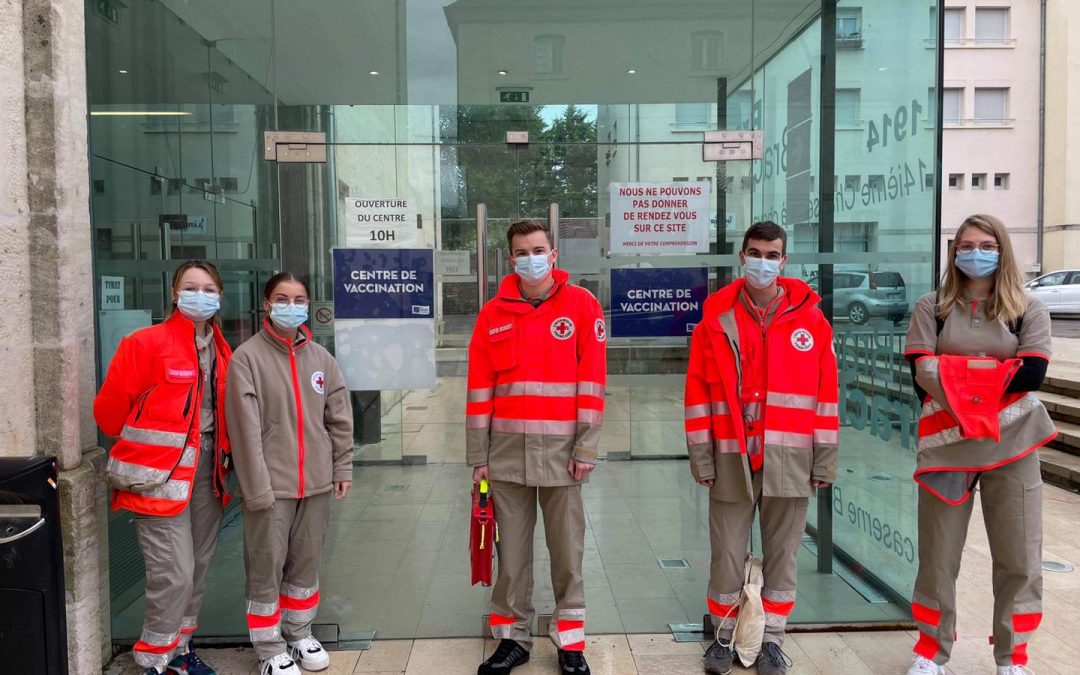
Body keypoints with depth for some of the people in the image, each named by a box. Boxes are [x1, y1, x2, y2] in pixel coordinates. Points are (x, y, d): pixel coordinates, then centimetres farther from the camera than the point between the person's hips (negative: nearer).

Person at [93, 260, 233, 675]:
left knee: (198, 567, 15)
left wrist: (223, 456, 14)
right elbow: (109, 408, -7)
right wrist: (139, 448, 5)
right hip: (161, 473, -6)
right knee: (174, 574, -5)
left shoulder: (221, 350, 9)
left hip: (207, 469, 7)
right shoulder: (146, 343, -11)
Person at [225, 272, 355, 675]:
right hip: (271, 484, -4)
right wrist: (257, 488, -15)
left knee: (306, 563, 15)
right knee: (267, 568, 5)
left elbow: (339, 417, 11)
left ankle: (300, 635, 33)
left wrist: (342, 467, 7)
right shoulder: (247, 357, -7)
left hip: (316, 481, 4)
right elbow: (246, 429, -12)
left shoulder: (320, 357, 7)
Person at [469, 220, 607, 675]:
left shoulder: (582, 304, 0)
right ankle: (512, 637, 23)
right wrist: (478, 456, 3)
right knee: (511, 549, 10)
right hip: (507, 449, 2)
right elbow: (480, 388, 5)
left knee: (567, 549, 7)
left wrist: (586, 448, -7)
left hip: (560, 448, -2)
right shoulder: (493, 313, 6)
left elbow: (592, 380, -3)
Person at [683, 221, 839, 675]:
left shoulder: (810, 318, 3)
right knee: (726, 555, 7)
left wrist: (824, 460, 0)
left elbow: (826, 394, 3)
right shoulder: (716, 318, 2)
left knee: (781, 554, 10)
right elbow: (698, 392, 1)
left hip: (789, 459, 1)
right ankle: (724, 637, 25)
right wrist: (701, 458, -3)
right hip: (731, 458, 0)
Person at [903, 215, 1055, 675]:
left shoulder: (1028, 311, 6)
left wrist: (953, 374, -9)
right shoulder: (932, 308, 5)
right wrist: (993, 375, -13)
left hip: (1011, 448, 1)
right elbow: (921, 373, -7)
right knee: (938, 556, 7)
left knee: (1019, 560, 5)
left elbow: (1032, 374, -9)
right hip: (947, 446, 0)